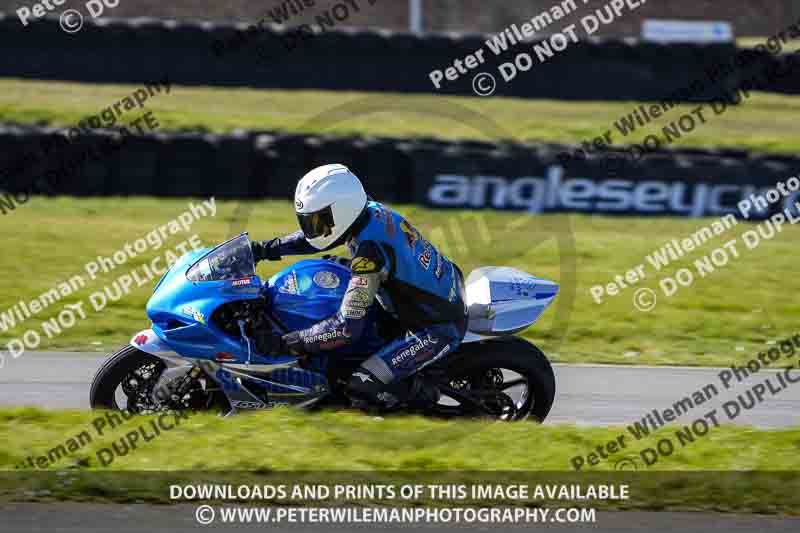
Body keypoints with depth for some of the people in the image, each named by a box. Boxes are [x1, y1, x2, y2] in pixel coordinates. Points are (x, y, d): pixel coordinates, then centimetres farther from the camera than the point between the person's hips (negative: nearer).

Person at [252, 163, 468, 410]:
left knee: (361, 389, -18)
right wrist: (267, 248, 11)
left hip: (438, 331, -9)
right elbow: (322, 234, 16)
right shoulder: (374, 211, -6)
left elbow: (347, 329, -30)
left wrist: (285, 343, -25)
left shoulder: (370, 252, -31)